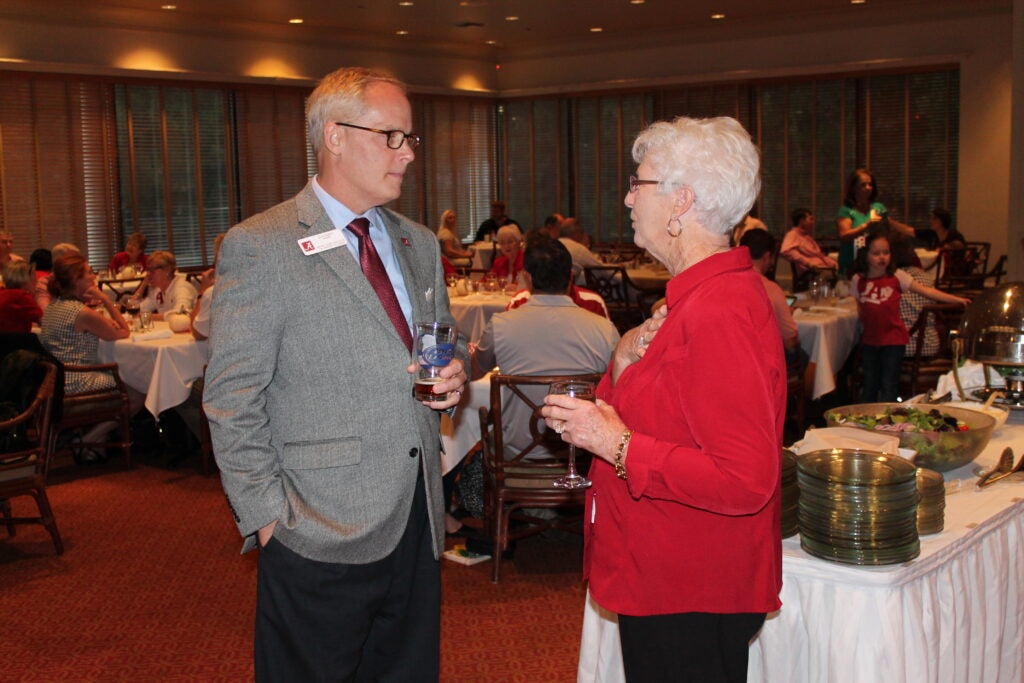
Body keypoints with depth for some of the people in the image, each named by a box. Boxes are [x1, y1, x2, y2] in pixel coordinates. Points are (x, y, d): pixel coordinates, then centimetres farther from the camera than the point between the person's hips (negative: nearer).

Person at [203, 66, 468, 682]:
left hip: (418, 519, 6)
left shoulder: (419, 244, 13)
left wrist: (456, 373, 1)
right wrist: (266, 514, -12)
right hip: (321, 534, -6)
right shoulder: (259, 248, -8)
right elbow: (233, 401, -10)